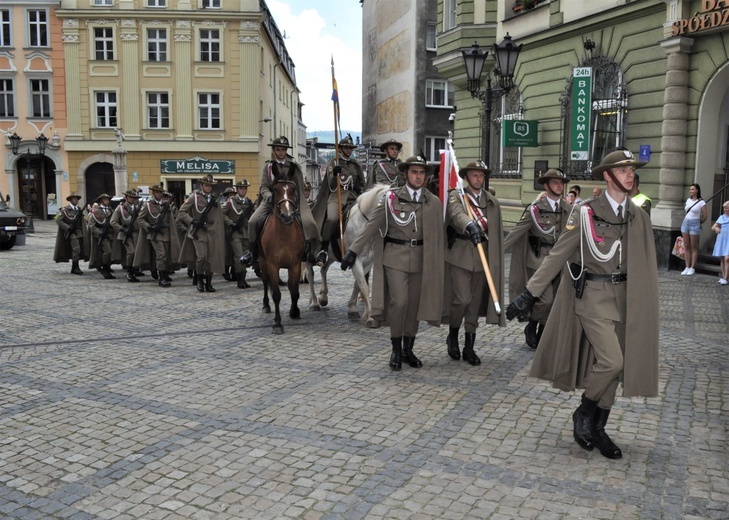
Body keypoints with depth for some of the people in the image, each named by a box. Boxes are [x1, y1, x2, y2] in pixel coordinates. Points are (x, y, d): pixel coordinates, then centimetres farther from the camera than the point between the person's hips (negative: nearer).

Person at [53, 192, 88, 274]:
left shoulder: (80, 209, 14)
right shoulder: (65, 209, -1)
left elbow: (83, 222, 14)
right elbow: (58, 220, -7)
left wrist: (84, 232, 4)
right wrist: (68, 227, -16)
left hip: (78, 231, 6)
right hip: (70, 232, -5)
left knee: (79, 250, 5)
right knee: (76, 248, -17)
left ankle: (74, 268, 16)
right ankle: (75, 267, -11)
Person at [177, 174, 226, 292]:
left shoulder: (215, 198, 13)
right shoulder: (195, 197, 1)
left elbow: (219, 217, 16)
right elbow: (181, 212, -1)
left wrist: (220, 233, 9)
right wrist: (192, 221, -13)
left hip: (212, 231, 4)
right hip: (198, 231, -4)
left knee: (212, 258, 2)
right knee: (202, 256, -18)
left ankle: (208, 283, 15)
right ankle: (199, 279, 6)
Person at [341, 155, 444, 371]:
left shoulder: (434, 202, 6)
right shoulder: (391, 197, 0)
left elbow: (438, 236, 8)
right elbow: (372, 226, -2)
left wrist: (437, 267, 6)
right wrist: (354, 250, -8)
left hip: (420, 260, 3)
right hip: (395, 257, -3)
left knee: (414, 304, 7)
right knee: (399, 302, -10)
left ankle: (408, 350, 22)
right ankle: (396, 350, 8)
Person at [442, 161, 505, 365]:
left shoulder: (492, 201, 11)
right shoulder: (456, 195, -2)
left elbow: (497, 232, 12)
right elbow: (457, 214, -26)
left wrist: (495, 259, 8)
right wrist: (470, 225, -46)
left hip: (483, 256, 4)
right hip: (460, 255, -4)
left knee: (475, 302, 7)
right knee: (462, 299, -11)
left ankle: (469, 347, 17)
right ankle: (452, 335, 15)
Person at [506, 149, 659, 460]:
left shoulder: (638, 217, 6)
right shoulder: (586, 213, -8)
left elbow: (646, 264, 10)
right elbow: (557, 255, -8)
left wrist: (645, 305, 9)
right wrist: (530, 294, -12)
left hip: (622, 298, 5)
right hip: (592, 297, -5)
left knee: (611, 367, 8)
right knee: (611, 361, -15)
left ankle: (597, 429, 23)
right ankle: (584, 415, 10)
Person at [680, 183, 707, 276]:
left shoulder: (701, 202, -6)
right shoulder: (688, 200, 10)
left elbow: (705, 216, -3)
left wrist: (699, 223, 9)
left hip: (694, 225, -6)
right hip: (685, 223, 6)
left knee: (694, 247, 0)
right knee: (686, 247, 5)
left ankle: (692, 268, 3)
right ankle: (687, 267, 8)